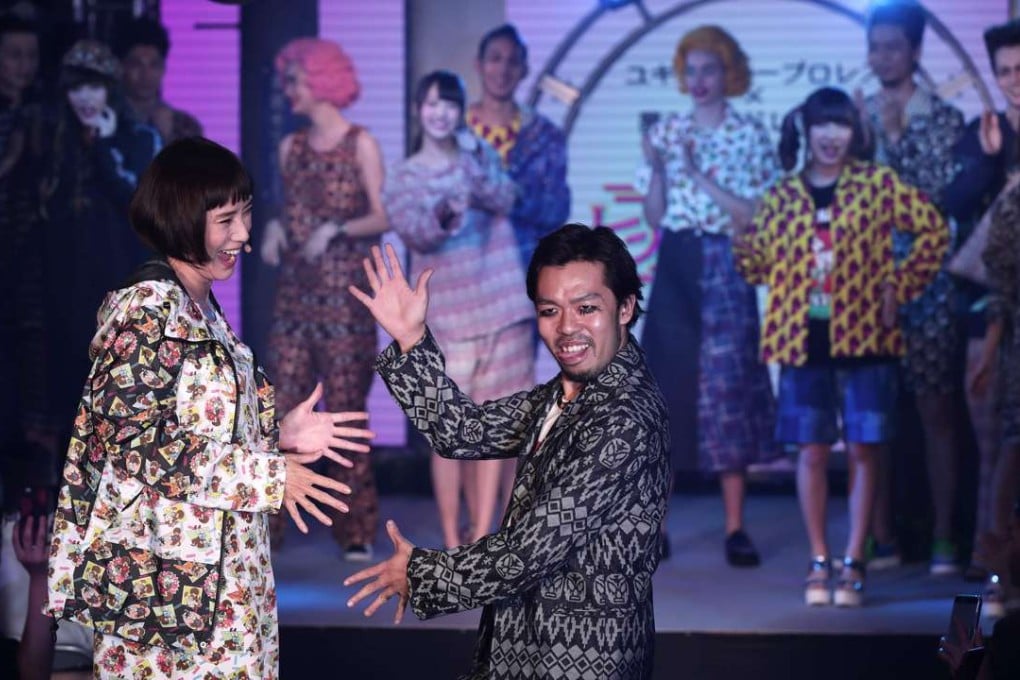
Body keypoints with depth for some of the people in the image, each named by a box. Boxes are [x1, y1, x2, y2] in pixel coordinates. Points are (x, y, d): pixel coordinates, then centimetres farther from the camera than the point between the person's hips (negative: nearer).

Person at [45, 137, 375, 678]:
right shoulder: (147, 308, -14)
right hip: (161, 573, -9)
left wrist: (279, 435, 4)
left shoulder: (202, 313, 14)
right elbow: (137, 440, -19)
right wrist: (269, 475, -15)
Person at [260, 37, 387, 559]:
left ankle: (355, 529, 4)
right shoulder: (291, 147, 13)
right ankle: (266, 521, 2)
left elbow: (382, 217, -6)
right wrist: (276, 228, 0)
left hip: (345, 290, -5)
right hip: (295, 290, 5)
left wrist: (335, 230, -19)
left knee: (345, 407, -2)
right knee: (283, 405, -1)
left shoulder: (360, 144, -2)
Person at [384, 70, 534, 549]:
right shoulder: (404, 177, 4)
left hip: (499, 303, 2)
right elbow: (414, 233, -11)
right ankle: (453, 539, 2)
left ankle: (482, 537, 4)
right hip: (444, 312, -2)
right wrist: (443, 214, -32)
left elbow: (502, 200, -5)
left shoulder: (481, 156, 11)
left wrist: (474, 161, -21)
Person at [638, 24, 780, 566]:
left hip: (725, 271, -3)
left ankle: (735, 528, 1)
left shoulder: (750, 135, -1)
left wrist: (701, 175, -14)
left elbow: (756, 216, -8)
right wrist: (656, 166, -9)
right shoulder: (666, 132, 9)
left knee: (727, 390, -4)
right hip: (674, 268, 3)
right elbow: (654, 216, 7)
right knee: (665, 387, 1)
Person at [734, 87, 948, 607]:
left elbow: (934, 231, 3)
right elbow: (760, 264, 9)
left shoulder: (878, 184, 2)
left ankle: (853, 564, 5)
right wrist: (741, 243, -12)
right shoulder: (782, 197, 8)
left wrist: (899, 286, -1)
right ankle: (819, 564, 12)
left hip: (864, 337, -1)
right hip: (804, 341, 1)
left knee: (862, 450, -1)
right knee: (812, 451, 2)